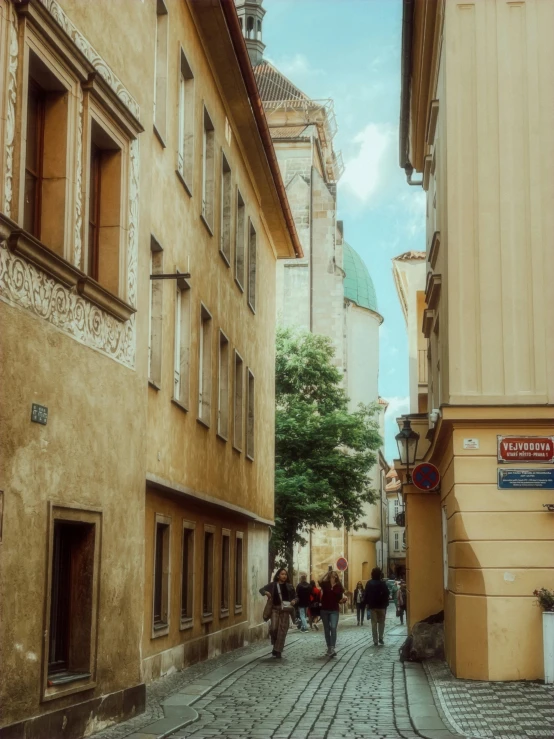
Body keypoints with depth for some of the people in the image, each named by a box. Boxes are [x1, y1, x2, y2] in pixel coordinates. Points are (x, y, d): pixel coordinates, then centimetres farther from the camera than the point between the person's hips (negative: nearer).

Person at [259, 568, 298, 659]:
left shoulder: (289, 586, 9)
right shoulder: (272, 585, 4)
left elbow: (295, 596, 17)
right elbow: (261, 589, 7)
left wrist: (294, 601, -5)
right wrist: (266, 592, -15)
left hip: (285, 610, 1)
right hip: (275, 609, -1)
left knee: (282, 631, -2)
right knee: (273, 628, -14)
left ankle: (278, 650, 5)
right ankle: (275, 644, 17)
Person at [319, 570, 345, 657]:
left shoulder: (339, 586, 1)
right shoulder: (325, 584, -2)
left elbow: (340, 600, 5)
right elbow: (320, 581, -27)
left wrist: (343, 599, -17)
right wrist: (326, 573, -31)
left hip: (334, 610, -1)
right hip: (324, 610, 1)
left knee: (333, 628, -17)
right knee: (327, 629, 9)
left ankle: (332, 648, -21)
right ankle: (329, 648, 20)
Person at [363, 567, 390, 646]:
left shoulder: (369, 583, -1)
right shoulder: (382, 583, -9)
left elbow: (366, 594, 0)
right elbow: (386, 594, -9)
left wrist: (367, 603, 6)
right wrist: (386, 603, 2)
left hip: (372, 606, 2)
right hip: (382, 605, -2)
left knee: (374, 623, 6)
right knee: (381, 622, 11)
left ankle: (375, 640, 3)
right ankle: (381, 638, 0)